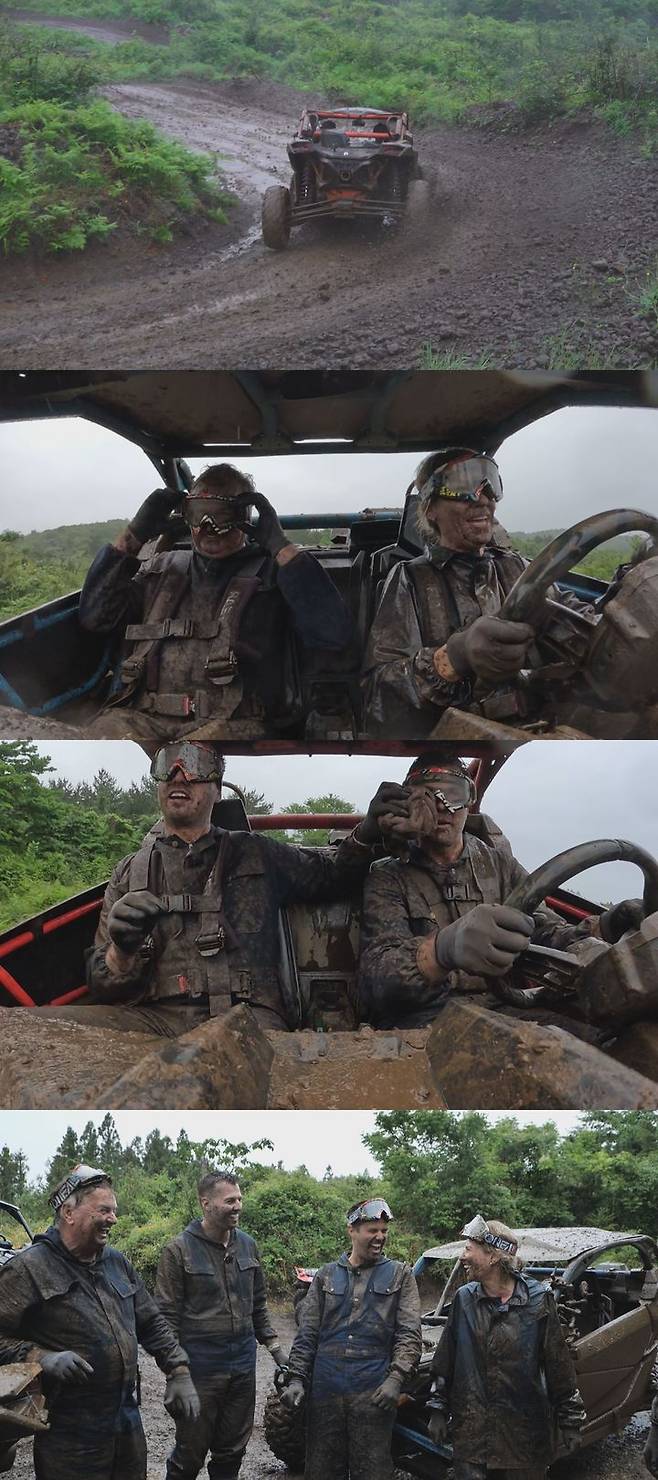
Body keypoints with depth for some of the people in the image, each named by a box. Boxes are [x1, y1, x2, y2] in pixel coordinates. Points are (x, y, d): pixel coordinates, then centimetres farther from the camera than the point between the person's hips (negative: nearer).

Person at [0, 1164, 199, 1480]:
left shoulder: (118, 1264, 13)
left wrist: (179, 1373, 11)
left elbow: (152, 1324, 19)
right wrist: (41, 1358, -24)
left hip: (128, 1421, 7)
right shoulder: (27, 1270, -10)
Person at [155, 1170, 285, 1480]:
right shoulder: (179, 1250, -9)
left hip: (242, 1362, 5)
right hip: (200, 1363, -5)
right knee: (191, 1451, 1)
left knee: (231, 1452, 12)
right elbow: (167, 1316, -9)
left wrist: (274, 1347, 11)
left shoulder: (247, 1245, 8)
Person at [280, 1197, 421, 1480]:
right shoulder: (327, 1275, 13)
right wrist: (296, 1379, 0)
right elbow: (307, 1335, 12)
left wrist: (395, 1379, -14)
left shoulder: (400, 1275, 7)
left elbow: (409, 1335, 0)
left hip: (374, 1393, -2)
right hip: (325, 1390, 2)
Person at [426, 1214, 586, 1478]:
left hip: (525, 1431, -2)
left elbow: (559, 1366, -3)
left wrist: (570, 1422, -2)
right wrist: (438, 1410, 8)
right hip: (471, 1428, 2)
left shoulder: (538, 1300, -6)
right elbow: (445, 1361, 10)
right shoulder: (464, 1299, 4)